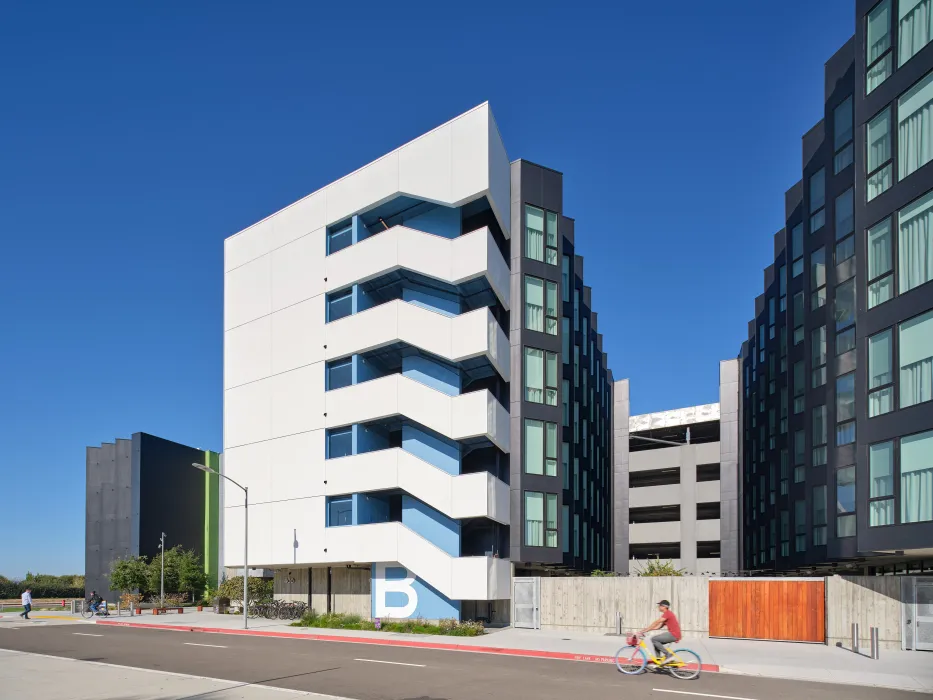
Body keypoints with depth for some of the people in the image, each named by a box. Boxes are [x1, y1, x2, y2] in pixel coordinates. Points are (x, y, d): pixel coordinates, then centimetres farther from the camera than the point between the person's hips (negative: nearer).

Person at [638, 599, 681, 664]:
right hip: (672, 634, 10)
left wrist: (643, 631, -15)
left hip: (673, 635, -10)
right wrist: (646, 629, 12)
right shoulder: (667, 614, 18)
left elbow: (655, 623, -16)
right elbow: (658, 626, 18)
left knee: (654, 639, -13)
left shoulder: (667, 614, -13)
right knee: (656, 641, 14)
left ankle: (668, 655, -11)